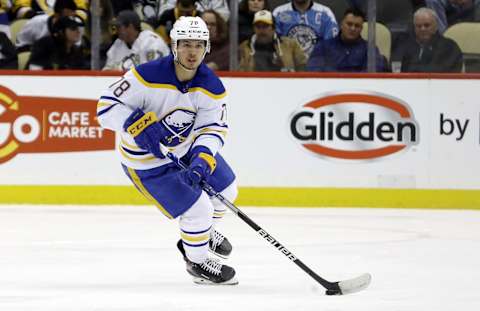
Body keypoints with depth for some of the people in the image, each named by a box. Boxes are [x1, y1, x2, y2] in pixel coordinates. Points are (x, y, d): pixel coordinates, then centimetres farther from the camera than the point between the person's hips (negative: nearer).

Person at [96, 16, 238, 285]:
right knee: (198, 210, -10)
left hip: (187, 147, 7)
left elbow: (212, 129, -15)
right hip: (147, 161, -7)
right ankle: (197, 261, 18)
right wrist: (141, 125, -41)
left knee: (226, 190, 21)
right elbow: (107, 107, -27)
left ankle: (204, 231, 51)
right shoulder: (148, 76, -31)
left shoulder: (212, 87, -15)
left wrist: (202, 161, -34)